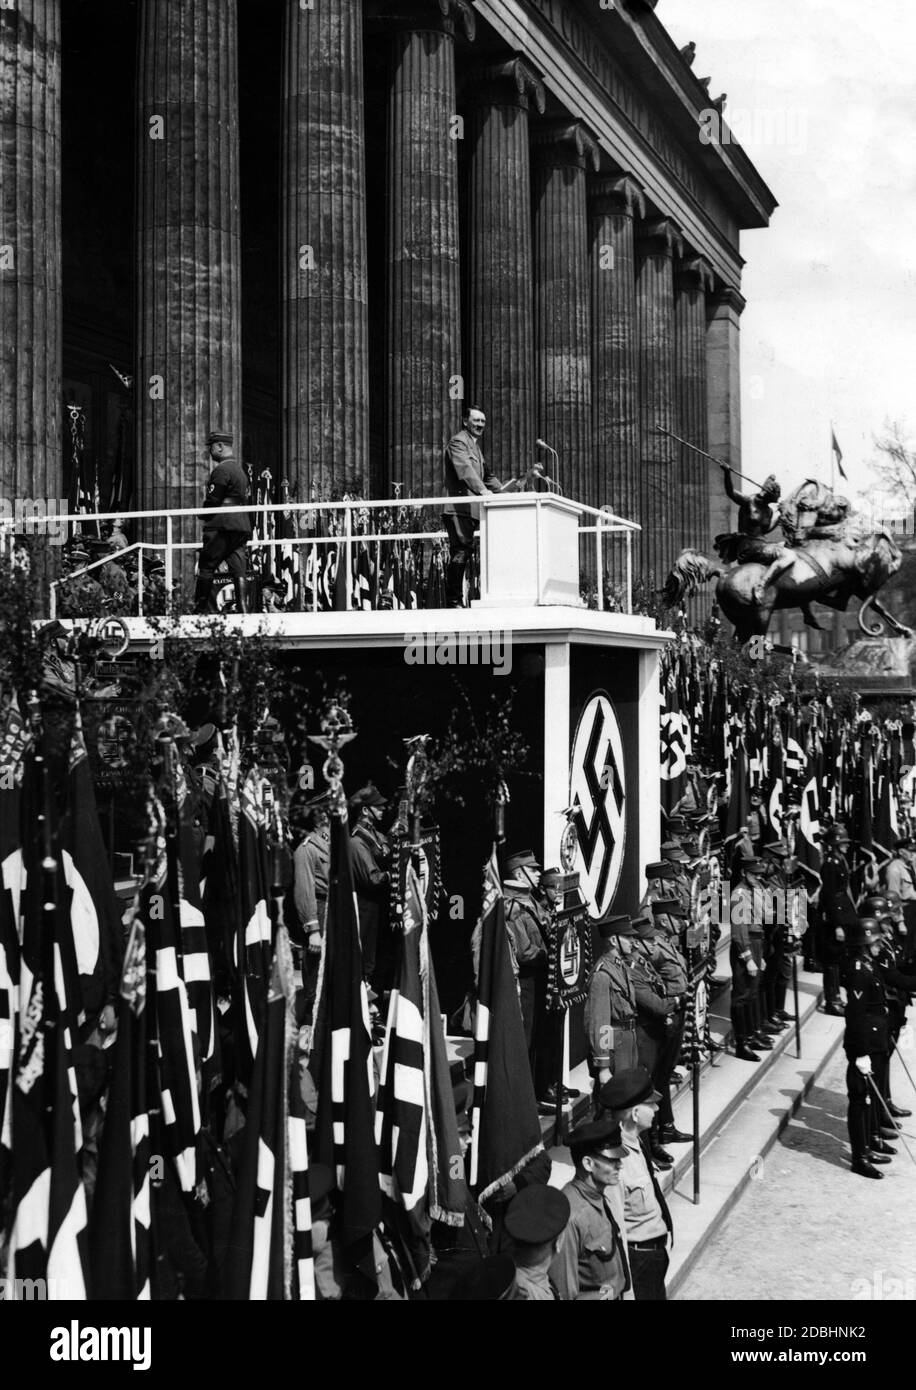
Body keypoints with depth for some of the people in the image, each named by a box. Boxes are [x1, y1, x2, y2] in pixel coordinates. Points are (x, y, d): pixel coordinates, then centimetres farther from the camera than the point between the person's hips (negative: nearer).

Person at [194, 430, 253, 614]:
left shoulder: (221, 470, -10)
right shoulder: (240, 469, 20)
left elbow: (212, 500, -13)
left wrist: (204, 515, 4)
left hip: (222, 526, -9)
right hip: (242, 527, 9)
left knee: (206, 566, -1)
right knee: (238, 570, 1)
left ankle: (202, 606, 2)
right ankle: (243, 610, -6)